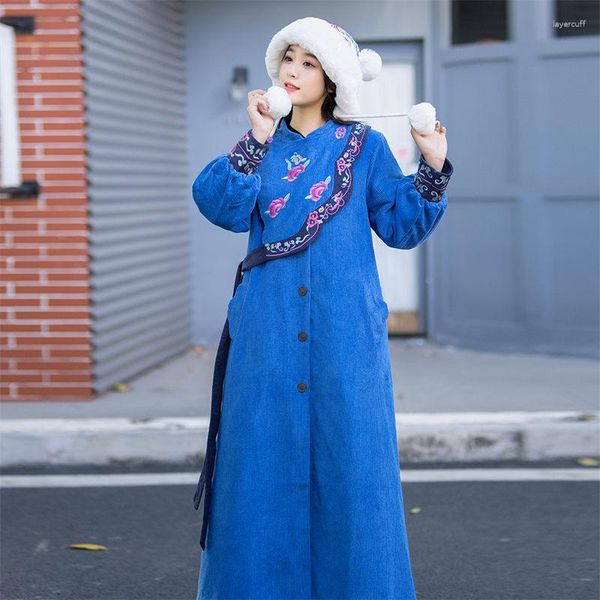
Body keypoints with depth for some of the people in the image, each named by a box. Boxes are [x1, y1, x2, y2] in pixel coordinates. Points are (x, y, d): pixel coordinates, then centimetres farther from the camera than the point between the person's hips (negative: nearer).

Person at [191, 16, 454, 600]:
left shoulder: (364, 147, 7)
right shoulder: (260, 145, 12)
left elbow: (402, 224, 4)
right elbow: (221, 206, -4)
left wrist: (433, 167, -9)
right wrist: (256, 142, -12)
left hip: (344, 329, -1)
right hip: (269, 328, 2)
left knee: (349, 458, -1)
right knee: (264, 454, 2)